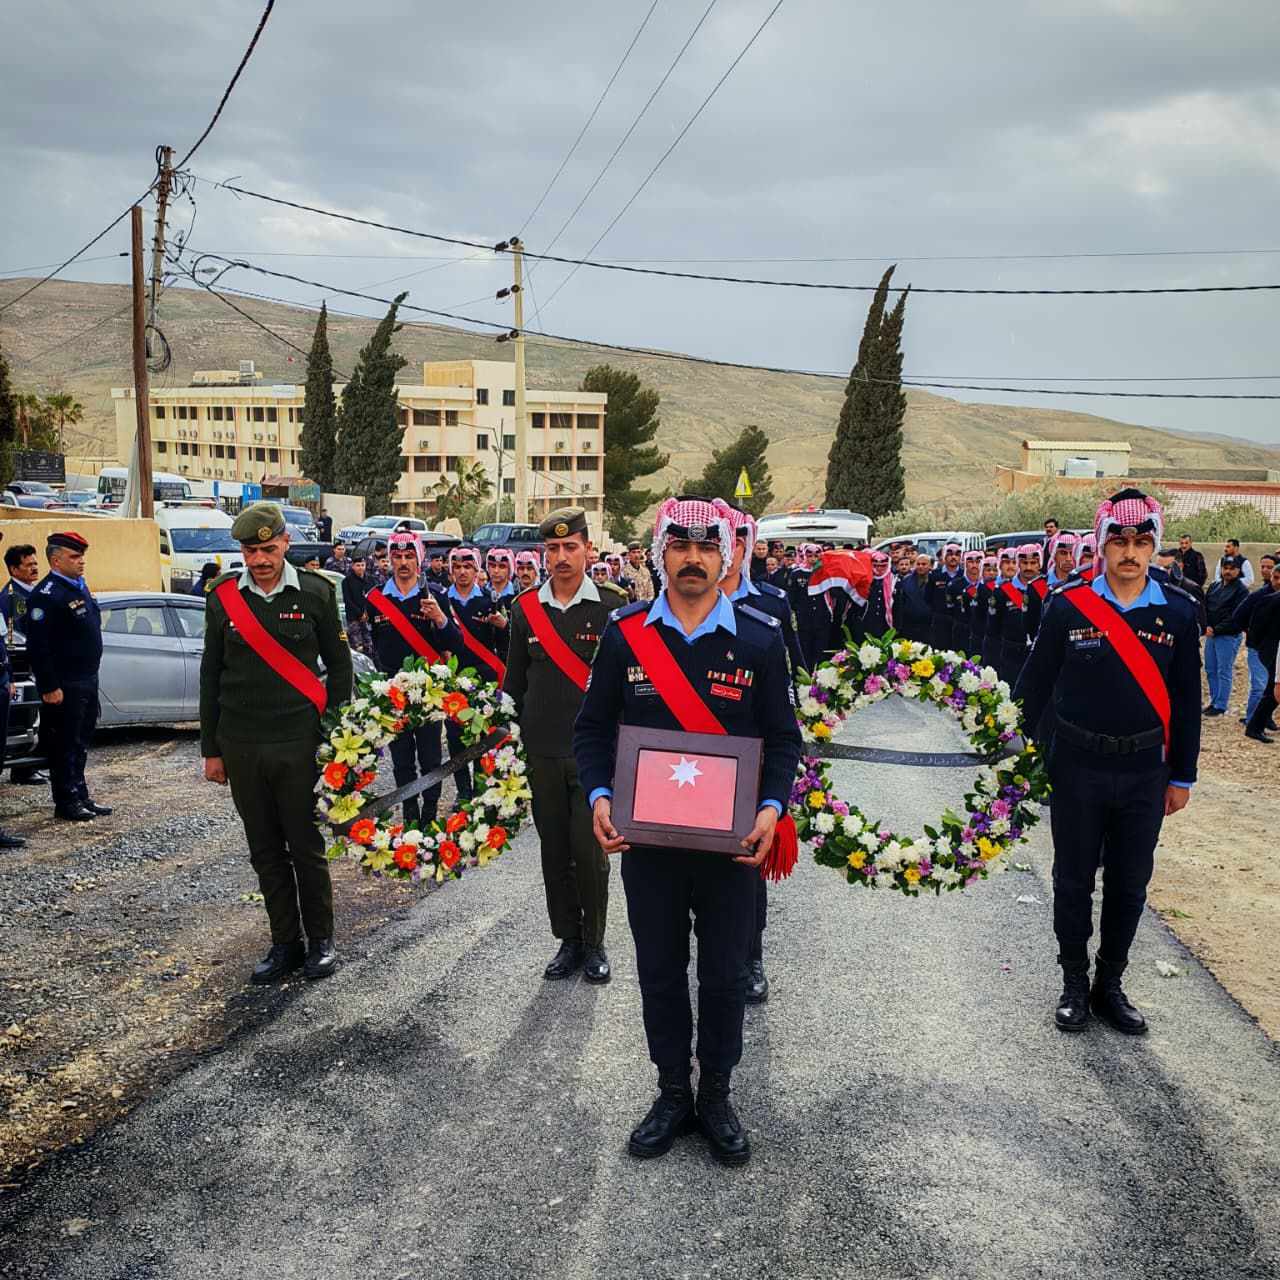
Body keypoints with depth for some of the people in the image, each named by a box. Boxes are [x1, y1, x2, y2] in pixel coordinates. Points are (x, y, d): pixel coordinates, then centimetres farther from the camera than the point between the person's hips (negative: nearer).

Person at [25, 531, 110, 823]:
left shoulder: (79, 586, 13)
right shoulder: (46, 594, -16)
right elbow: (37, 646, -20)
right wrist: (50, 687, -21)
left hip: (87, 680, 9)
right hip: (64, 686, -9)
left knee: (80, 744, 15)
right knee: (64, 745, 0)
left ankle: (80, 797, 24)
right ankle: (66, 803, 8)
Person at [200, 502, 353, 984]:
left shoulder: (315, 592, -2)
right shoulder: (223, 597, 4)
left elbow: (339, 665, 4)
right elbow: (211, 675, 9)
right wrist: (210, 749, 8)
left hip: (300, 743, -3)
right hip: (241, 747, 3)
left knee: (307, 847, 4)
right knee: (265, 852, 10)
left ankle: (320, 939, 20)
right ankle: (285, 942, 23)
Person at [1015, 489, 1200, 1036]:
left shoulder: (1178, 611, -2)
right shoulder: (1067, 605, -8)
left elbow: (1186, 699, 4)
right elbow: (1035, 682, 0)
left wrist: (1181, 776, 6)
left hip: (1144, 772, 2)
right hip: (1077, 768, -1)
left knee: (1130, 886, 12)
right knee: (1073, 881, 11)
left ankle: (1110, 986, 30)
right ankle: (1074, 984, 28)